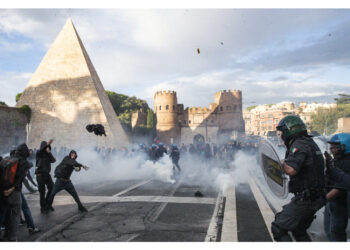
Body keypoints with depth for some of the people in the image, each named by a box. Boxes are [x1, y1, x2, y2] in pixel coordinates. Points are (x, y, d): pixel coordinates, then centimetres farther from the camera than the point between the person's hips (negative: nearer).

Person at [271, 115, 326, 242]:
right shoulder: (310, 142, 13)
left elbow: (291, 170, -31)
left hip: (304, 199, -10)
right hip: (315, 198, 10)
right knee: (299, 231, 25)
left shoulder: (299, 145, -18)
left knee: (278, 229, -4)